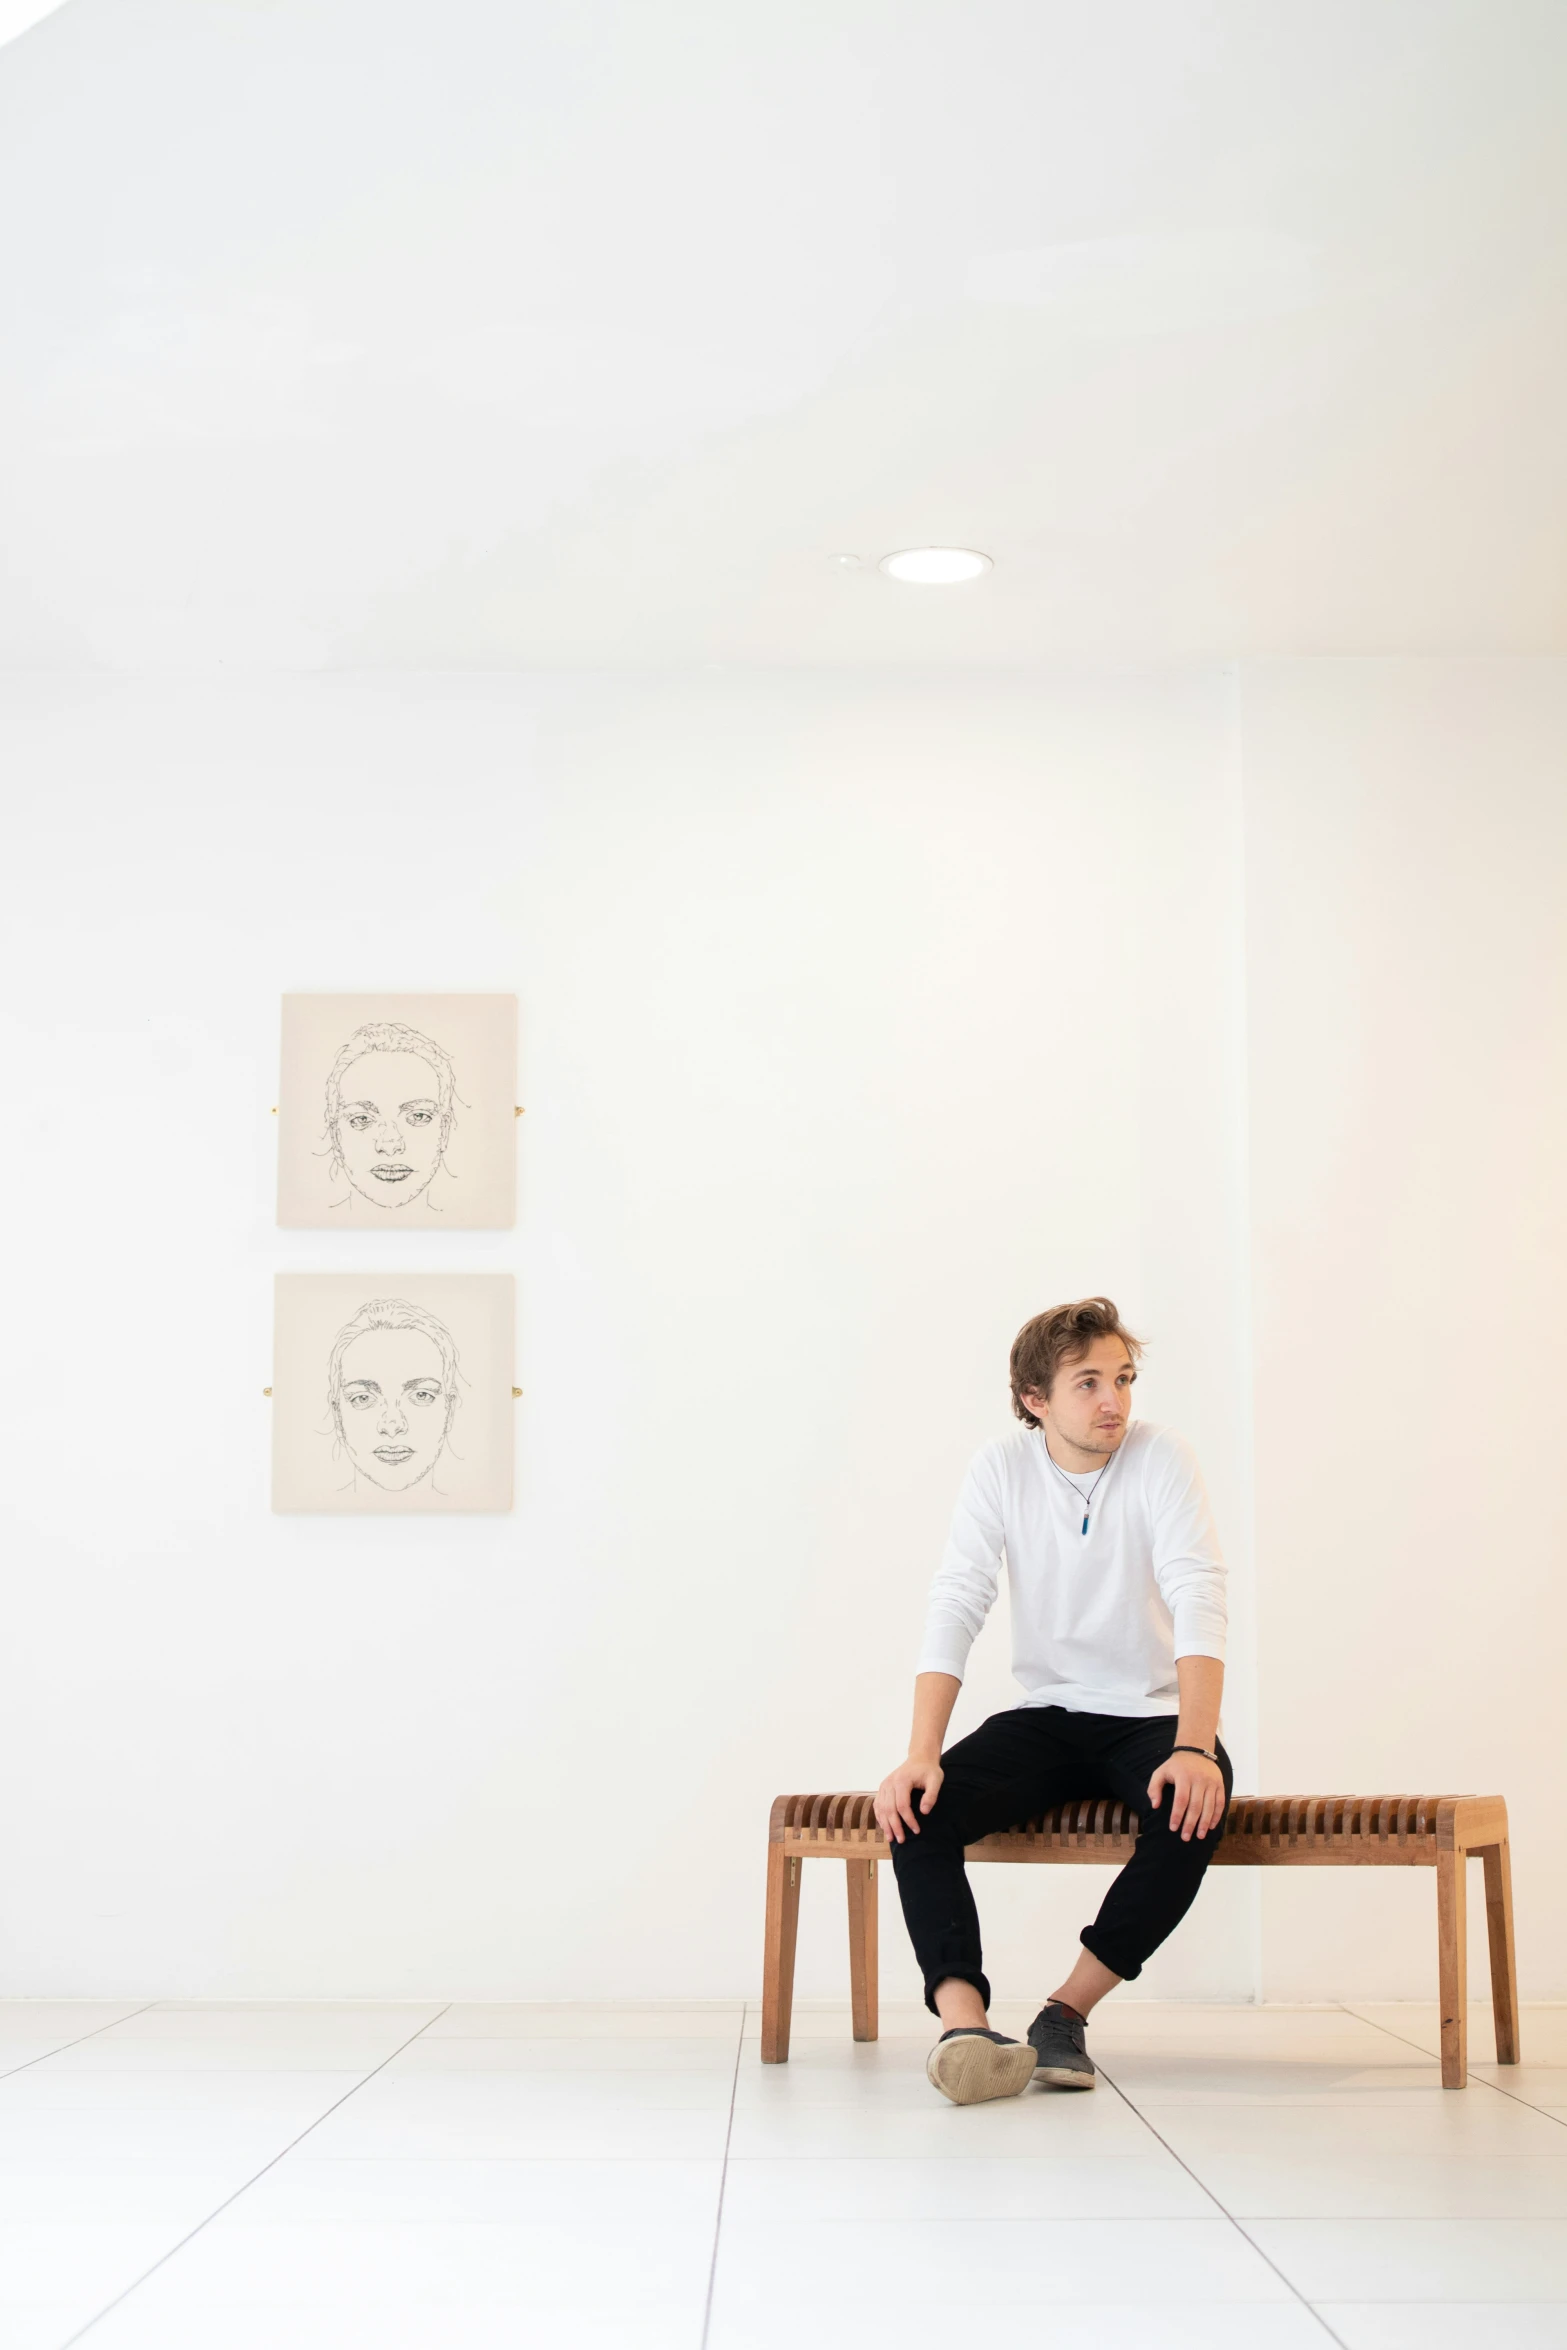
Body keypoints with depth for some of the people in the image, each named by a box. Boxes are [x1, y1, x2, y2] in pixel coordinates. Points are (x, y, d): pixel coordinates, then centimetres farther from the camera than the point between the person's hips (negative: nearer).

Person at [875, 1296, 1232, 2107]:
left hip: (1148, 1717, -2)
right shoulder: (1001, 1470, -4)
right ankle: (964, 2023, -35)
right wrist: (921, 1756, -25)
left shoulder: (1160, 1457, -10)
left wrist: (1195, 1748, -35)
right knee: (916, 1806, -23)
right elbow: (955, 1608, -11)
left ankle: (1068, 2010, -20)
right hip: (1045, 1715, 2)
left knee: (1194, 1810, -34)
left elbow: (1198, 1602, -20)